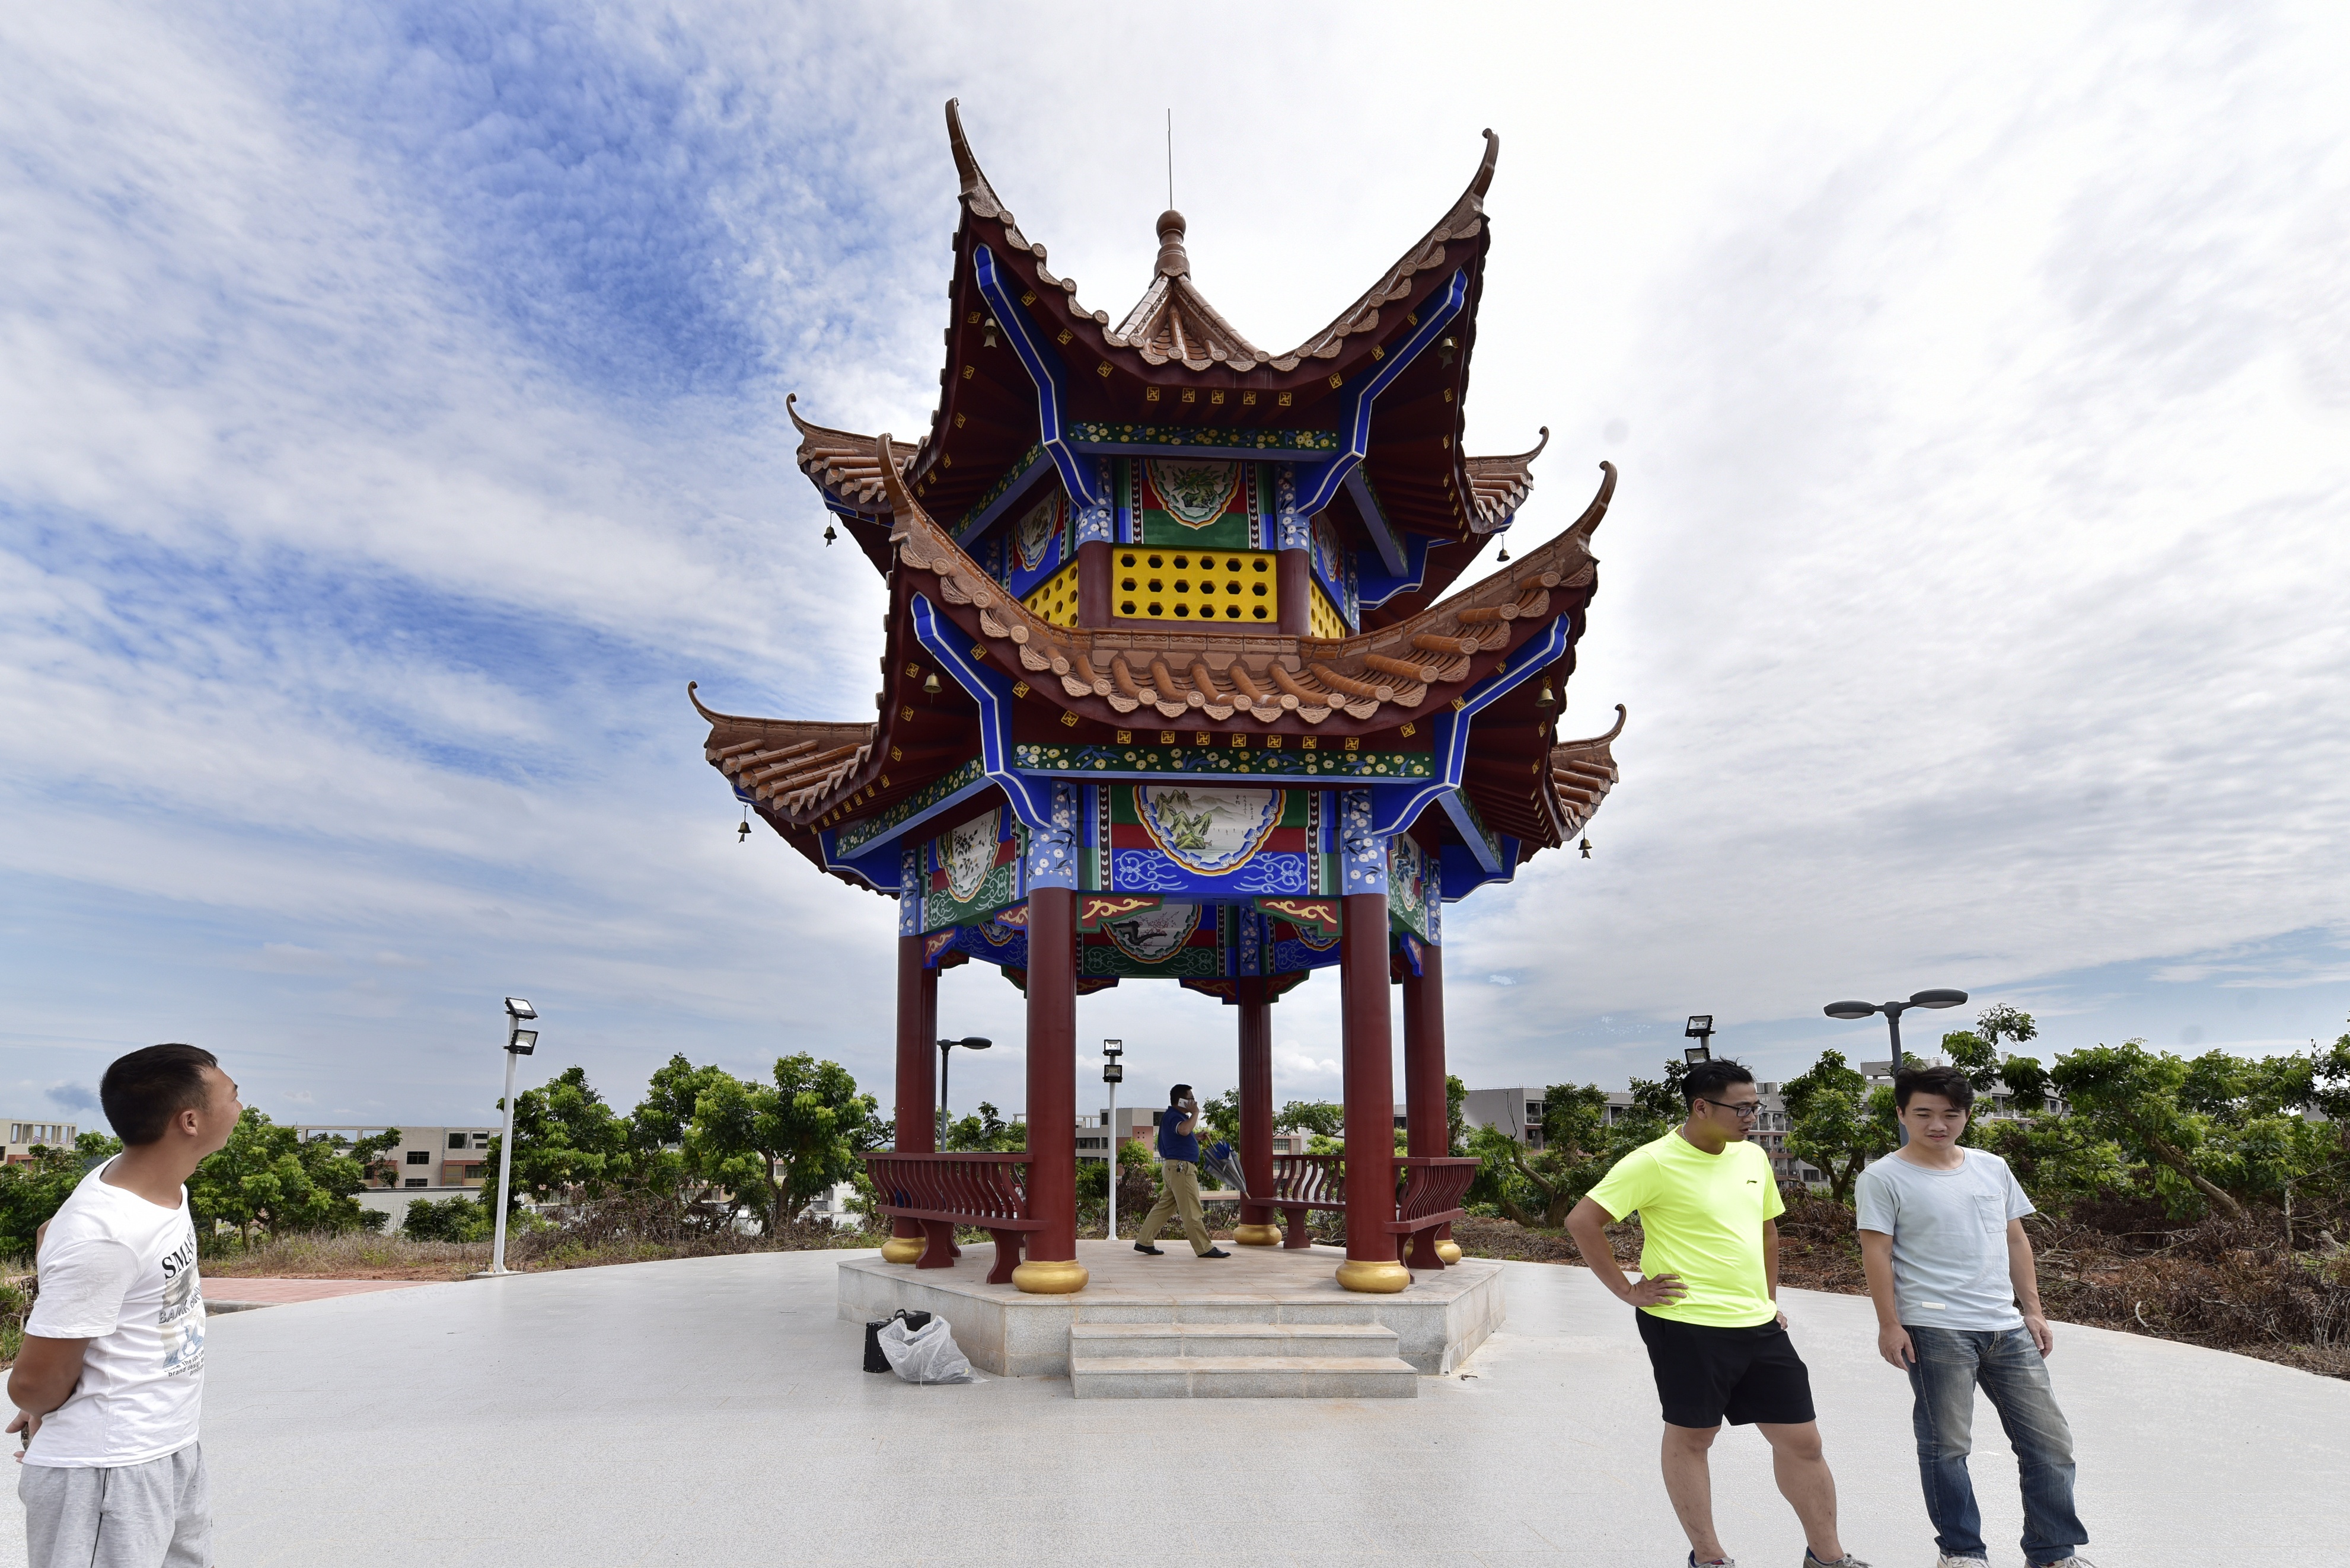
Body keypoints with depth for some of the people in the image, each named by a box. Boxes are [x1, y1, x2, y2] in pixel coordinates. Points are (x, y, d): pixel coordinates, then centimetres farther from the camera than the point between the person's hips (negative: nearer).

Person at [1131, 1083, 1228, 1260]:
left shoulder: (1173, 1116, 20)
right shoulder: (1173, 1116, -15)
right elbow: (1184, 1129, -37)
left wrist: (1195, 1137, 17)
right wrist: (1195, 1113, -23)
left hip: (1174, 1168, 11)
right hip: (1180, 1167, -11)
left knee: (1165, 1206, 13)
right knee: (1192, 1210, -6)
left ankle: (1143, 1241, 15)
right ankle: (1204, 1248, -3)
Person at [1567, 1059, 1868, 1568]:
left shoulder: (1753, 1157, 7)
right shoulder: (1654, 1163, -15)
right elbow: (1582, 1221, -16)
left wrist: (1769, 1299, 18)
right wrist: (1627, 1290, -13)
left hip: (1759, 1326, 7)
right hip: (1687, 1325, -6)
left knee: (1801, 1440, 11)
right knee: (1690, 1436, 8)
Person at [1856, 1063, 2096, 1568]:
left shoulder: (1993, 1168, 10)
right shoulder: (1885, 1178, -7)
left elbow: (2015, 1241, 16)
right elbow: (1877, 1254, -8)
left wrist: (2033, 1310, 12)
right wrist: (1889, 1325, -12)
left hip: (2007, 1327, 6)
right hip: (1935, 1330, -5)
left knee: (2050, 1443, 9)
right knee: (1946, 1445, 2)